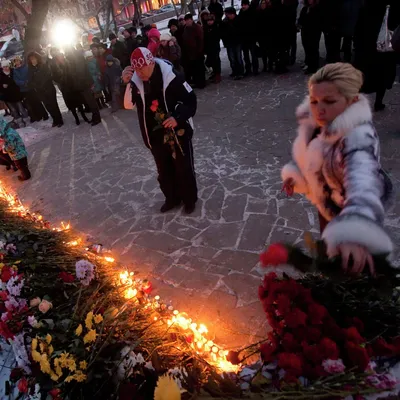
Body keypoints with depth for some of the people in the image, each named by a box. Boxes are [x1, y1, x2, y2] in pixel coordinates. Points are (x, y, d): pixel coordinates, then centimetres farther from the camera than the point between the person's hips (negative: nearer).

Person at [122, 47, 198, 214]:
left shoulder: (170, 76, -20)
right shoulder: (135, 80, -6)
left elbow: (191, 100, -15)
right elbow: (127, 104, -5)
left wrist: (178, 118, -30)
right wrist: (125, 84, -21)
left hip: (178, 133, -5)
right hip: (155, 136, 5)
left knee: (184, 169, 11)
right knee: (164, 170, 19)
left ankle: (190, 199, 32)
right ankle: (172, 198, 40)